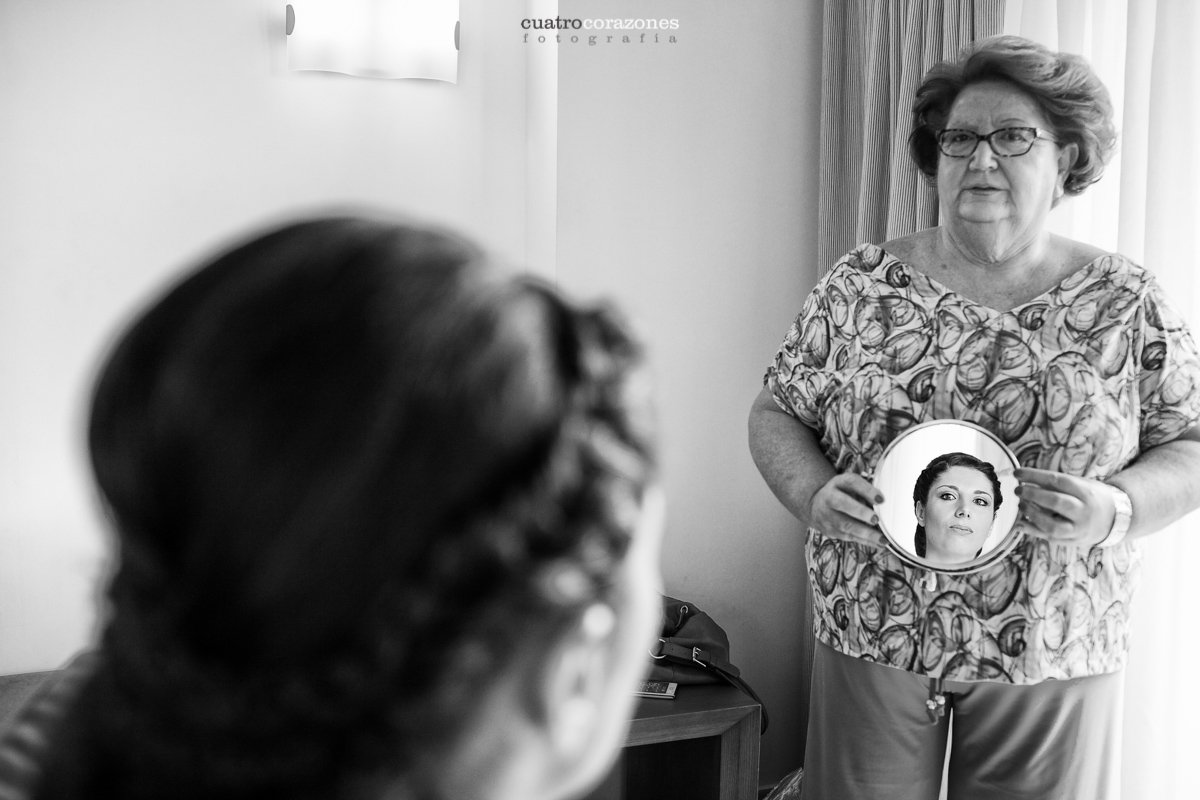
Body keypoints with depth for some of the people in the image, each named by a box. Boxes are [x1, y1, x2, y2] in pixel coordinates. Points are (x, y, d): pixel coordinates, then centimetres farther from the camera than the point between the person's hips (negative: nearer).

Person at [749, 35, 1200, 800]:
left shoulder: (1128, 301, -2)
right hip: (871, 640, 0)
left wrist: (1119, 508, -19)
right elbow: (776, 412, 3)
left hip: (1054, 654, 0)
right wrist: (813, 494, -16)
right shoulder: (861, 283, -1)